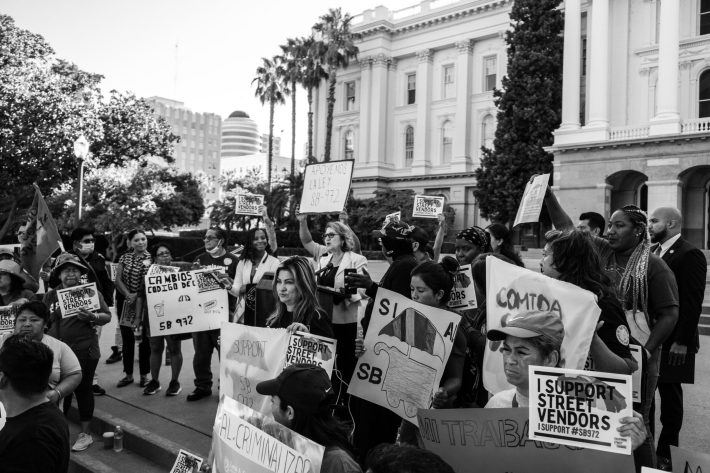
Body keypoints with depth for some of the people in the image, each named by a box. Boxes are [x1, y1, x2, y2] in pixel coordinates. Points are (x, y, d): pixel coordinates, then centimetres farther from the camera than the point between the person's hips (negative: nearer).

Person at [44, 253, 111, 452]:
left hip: (84, 351, -3)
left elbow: (107, 316, -1)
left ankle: (85, 433, 15)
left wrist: (92, 317, -19)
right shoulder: (50, 296, 9)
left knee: (82, 389, 4)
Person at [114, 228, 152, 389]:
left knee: (143, 338, 3)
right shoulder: (125, 257, 6)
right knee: (126, 338, 11)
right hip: (125, 302, 4)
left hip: (144, 302, -4)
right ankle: (128, 374, 23)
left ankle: (144, 375, 14)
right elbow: (118, 279, 1)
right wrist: (128, 294, -13)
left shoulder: (150, 258, -6)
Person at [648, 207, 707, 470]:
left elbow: (692, 303, -15)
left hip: (672, 342, -7)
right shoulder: (651, 252, 12)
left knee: (669, 394, 6)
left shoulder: (690, 255, -11)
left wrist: (682, 341, -18)